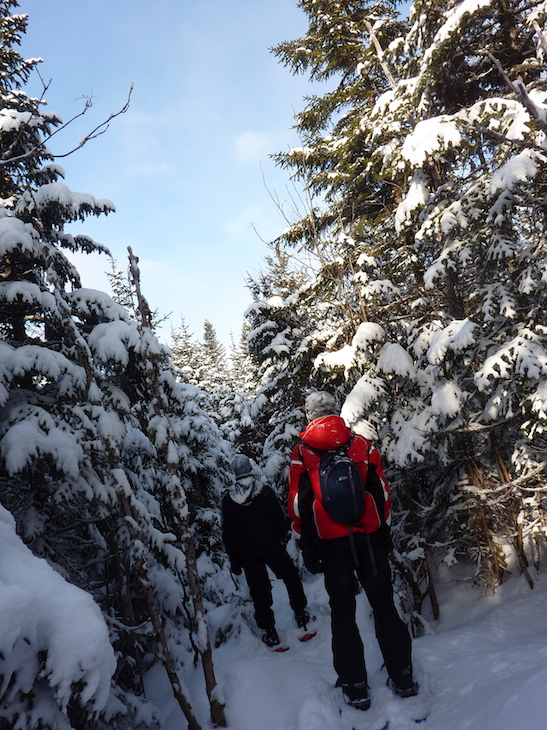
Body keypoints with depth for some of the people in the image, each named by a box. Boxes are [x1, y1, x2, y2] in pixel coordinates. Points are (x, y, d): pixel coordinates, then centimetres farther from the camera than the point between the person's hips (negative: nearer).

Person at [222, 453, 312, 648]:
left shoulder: (228, 499, -3)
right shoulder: (266, 491, -6)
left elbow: (228, 534, 0)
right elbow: (282, 519, -1)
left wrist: (234, 559, 7)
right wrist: (282, 538, 15)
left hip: (248, 554, 1)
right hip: (273, 548, 0)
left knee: (260, 592, 9)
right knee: (291, 577, 20)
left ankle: (269, 632, 14)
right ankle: (301, 615, 24)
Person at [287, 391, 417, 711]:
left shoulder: (301, 453, -3)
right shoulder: (362, 444, 1)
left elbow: (298, 503, -2)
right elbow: (381, 490, 3)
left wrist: (307, 545, 5)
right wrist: (384, 528, 14)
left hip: (330, 542, -1)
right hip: (369, 536, 1)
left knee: (343, 612, 11)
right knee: (384, 604, 13)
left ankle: (356, 688, 17)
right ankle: (403, 678, 21)